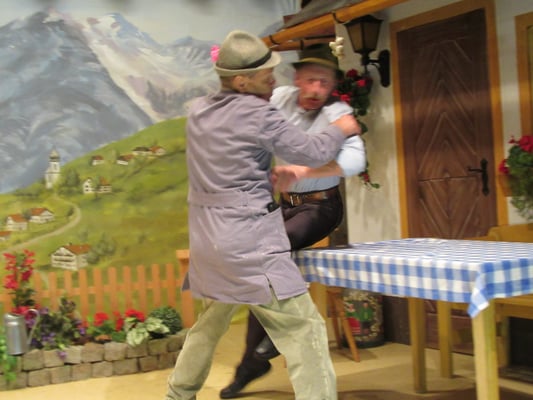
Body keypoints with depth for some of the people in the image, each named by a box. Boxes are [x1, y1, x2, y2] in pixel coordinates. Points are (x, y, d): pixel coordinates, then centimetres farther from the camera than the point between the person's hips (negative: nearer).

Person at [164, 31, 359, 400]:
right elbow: (312, 154, -5)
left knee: (211, 323, 25)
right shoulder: (260, 114, -12)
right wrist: (340, 130, 12)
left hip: (208, 238, 8)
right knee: (304, 328, -4)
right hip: (249, 240, -8)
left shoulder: (198, 112, 10)